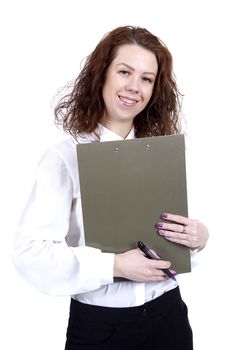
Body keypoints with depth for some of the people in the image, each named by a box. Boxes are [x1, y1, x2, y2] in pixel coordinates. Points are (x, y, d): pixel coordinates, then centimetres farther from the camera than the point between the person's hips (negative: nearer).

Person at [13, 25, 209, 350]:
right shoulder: (65, 156, -11)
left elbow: (183, 238, 10)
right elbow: (29, 253, -19)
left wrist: (199, 237, -12)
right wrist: (115, 266, -22)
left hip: (168, 316, 4)